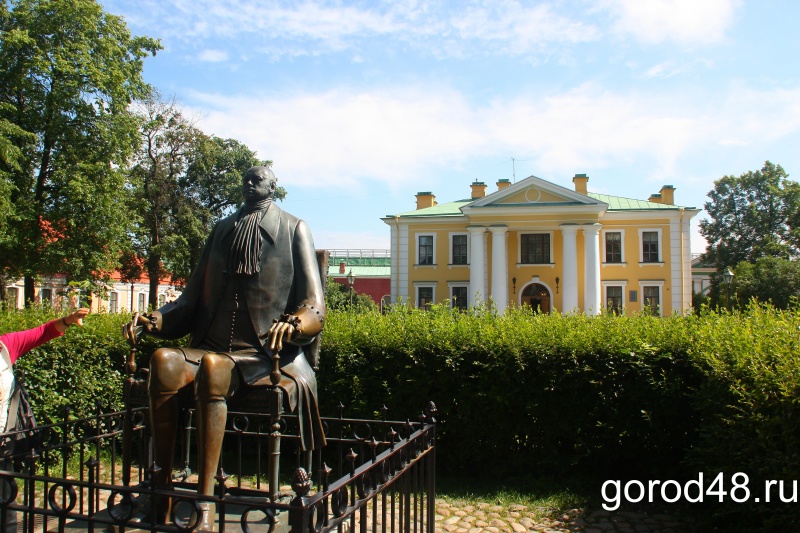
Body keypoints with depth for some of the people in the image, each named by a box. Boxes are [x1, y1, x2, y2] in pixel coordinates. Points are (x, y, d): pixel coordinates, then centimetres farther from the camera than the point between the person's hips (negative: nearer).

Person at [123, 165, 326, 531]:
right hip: (215, 347, 4)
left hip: (267, 356, -4)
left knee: (212, 366, -36)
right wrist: (154, 320, 1)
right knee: (164, 361, -28)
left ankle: (206, 500, -34)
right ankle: (162, 483, -21)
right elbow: (193, 298, 20)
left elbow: (315, 309, -3)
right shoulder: (222, 230, 19)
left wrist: (292, 324, -26)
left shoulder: (293, 230, 6)